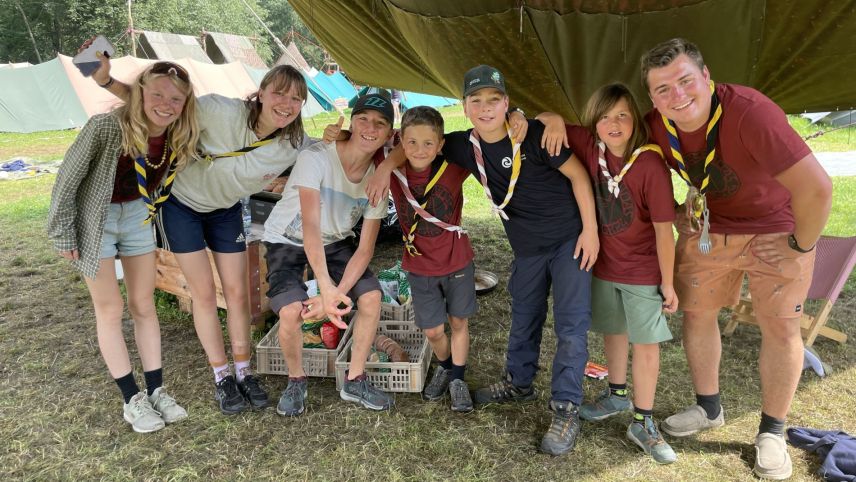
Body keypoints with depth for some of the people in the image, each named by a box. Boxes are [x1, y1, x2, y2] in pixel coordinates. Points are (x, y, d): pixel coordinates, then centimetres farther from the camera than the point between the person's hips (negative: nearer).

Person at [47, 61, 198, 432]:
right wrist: (63, 233, -14)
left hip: (138, 216, 5)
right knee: (110, 309, 4)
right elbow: (68, 179, -19)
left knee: (143, 304, 10)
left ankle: (156, 390, 21)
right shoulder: (106, 128, -30)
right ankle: (132, 400, 15)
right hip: (94, 219, -4)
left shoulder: (181, 138, -14)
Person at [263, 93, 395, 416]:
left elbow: (365, 248, -15)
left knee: (371, 296, -15)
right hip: (288, 241, -4)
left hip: (336, 242, 4)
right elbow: (310, 226, -38)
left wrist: (338, 293, -30)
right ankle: (296, 381, 5)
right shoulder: (316, 159, -29)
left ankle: (355, 381, 7)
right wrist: (326, 287, -48)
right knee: (291, 311, -25)